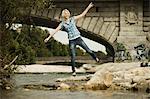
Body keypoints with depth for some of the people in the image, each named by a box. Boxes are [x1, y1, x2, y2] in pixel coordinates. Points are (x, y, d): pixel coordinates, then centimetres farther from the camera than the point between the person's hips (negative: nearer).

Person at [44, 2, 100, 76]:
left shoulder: (72, 19, 3)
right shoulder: (62, 24, -1)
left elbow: (82, 14, 5)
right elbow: (55, 31, -2)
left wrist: (88, 7, 1)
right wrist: (48, 37, -7)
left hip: (78, 38, 1)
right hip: (71, 41, -1)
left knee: (88, 50, 5)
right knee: (73, 57, -3)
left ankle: (96, 58, 32)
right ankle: (73, 71, 7)